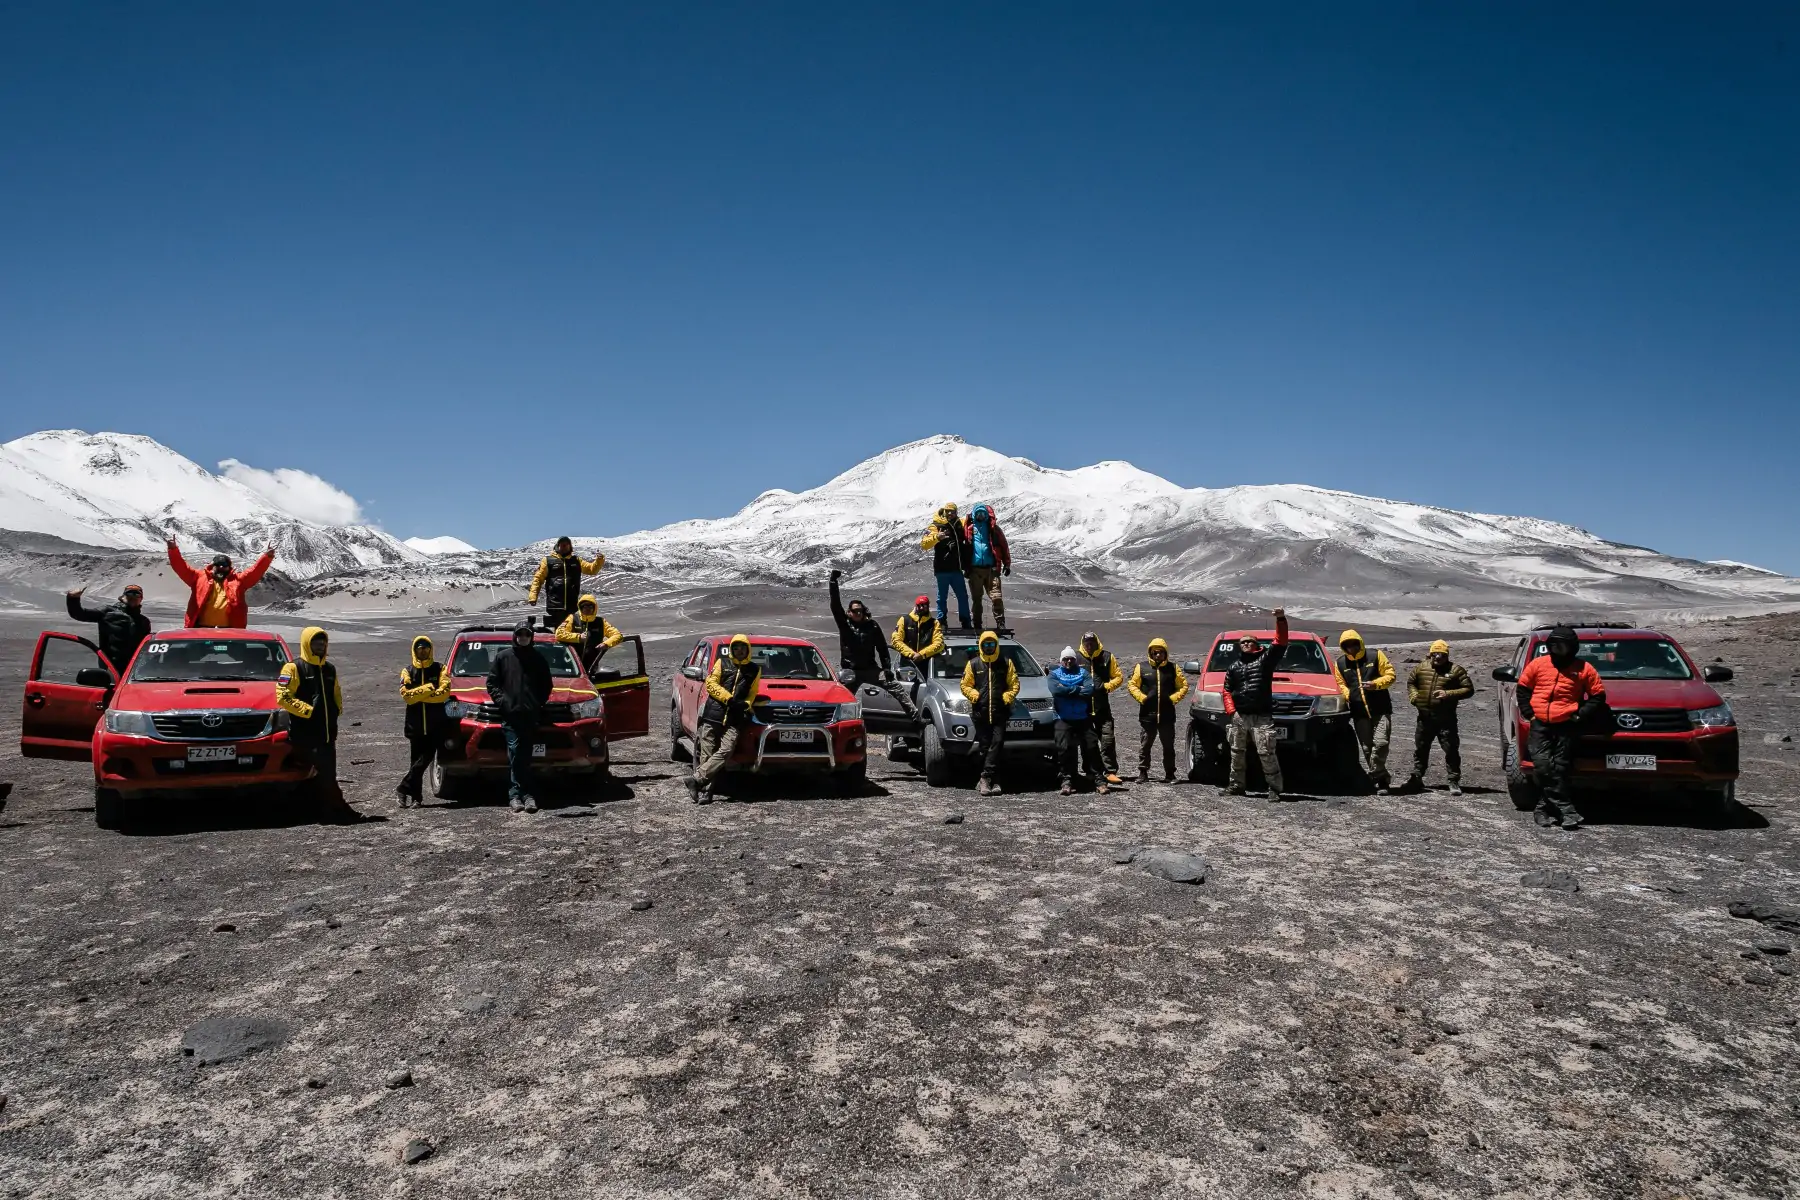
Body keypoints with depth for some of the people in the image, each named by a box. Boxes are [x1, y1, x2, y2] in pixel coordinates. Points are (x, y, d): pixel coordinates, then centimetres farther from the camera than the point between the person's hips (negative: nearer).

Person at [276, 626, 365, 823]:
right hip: (307, 734, -7)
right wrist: (307, 710, -15)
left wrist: (337, 710, 12)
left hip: (327, 732, 7)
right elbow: (282, 697, -11)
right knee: (323, 773, -10)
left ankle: (326, 811, 16)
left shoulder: (329, 669, 18)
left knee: (326, 774, 10)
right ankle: (338, 808, -9)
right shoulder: (294, 668, -4)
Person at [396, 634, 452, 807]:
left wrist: (418, 694, -9)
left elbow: (444, 692, -8)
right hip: (415, 723, 2)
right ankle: (416, 797, 9)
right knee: (417, 759, 6)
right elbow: (405, 694, -4)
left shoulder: (439, 668, 6)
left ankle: (404, 789, -4)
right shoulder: (407, 670, 10)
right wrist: (428, 689, -10)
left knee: (426, 757, -11)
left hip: (435, 723, -2)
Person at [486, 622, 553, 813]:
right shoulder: (503, 657, 10)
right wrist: (501, 701, -4)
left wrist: (540, 703, 4)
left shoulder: (538, 659, 14)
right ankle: (515, 794, -7)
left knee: (525, 756, 1)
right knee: (515, 753, -8)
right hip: (510, 715, -1)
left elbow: (546, 685, 17)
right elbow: (491, 683, 9)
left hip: (531, 715, 1)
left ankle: (525, 793, 3)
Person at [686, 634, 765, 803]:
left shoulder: (754, 670, 18)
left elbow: (752, 694, 18)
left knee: (725, 751, -19)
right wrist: (729, 699, -7)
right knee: (706, 754, -5)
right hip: (713, 715, 0)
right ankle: (705, 791, -3)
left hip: (735, 719, 0)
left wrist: (745, 704, -5)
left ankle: (696, 779, -18)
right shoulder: (722, 663, 14)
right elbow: (710, 683, 5)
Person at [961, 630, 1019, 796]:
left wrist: (1008, 696, -8)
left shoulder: (1006, 663, 9)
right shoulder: (973, 664, 9)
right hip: (980, 712, 0)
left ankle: (985, 778, -10)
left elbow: (1014, 684, 9)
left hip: (1000, 712, 0)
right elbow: (965, 685, 11)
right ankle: (992, 780, 10)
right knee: (984, 746, 2)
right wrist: (973, 694, -8)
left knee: (996, 743, -11)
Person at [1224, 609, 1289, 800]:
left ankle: (1274, 788, -5)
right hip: (1239, 717, 5)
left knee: (1266, 753, -10)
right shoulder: (1233, 667, 17)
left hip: (1262, 717, -5)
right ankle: (1237, 785, 23)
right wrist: (1232, 711, -2)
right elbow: (1227, 691, 12)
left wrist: (1281, 620, -19)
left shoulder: (1265, 659, 6)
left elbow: (1281, 643, -7)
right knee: (1237, 752, 12)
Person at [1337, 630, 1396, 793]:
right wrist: (1347, 694, -2)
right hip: (1359, 712, 3)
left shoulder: (1376, 656, 3)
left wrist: (1375, 684, -15)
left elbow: (1390, 675, 1)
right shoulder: (1340, 663, 11)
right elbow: (1340, 684, 18)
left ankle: (1376, 777, -6)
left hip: (1380, 710, -3)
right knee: (1366, 748, 4)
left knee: (1381, 743, -15)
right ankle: (1381, 778, 14)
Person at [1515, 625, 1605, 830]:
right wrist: (1528, 712, 4)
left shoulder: (1583, 669, 2)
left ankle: (1545, 808, 7)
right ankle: (1566, 810, -1)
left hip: (1566, 727, -1)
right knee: (1542, 766, -9)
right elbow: (1522, 689, 14)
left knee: (1560, 770, -1)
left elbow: (1598, 696, 8)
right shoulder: (1538, 664, 6)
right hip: (1540, 725, 1)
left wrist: (1581, 714, -3)